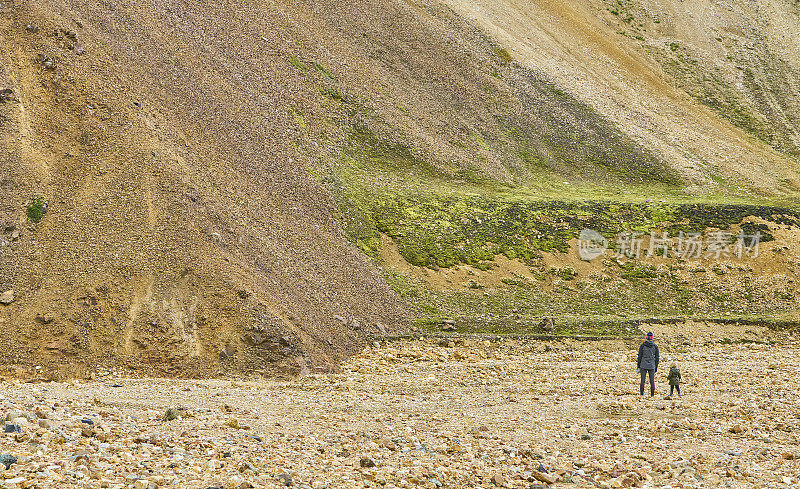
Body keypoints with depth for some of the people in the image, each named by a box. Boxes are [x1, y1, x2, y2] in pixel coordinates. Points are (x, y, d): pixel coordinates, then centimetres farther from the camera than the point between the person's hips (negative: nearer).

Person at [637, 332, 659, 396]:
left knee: (642, 380, 5)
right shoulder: (655, 346, -1)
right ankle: (652, 394, 4)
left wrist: (638, 366, 4)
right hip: (652, 366, 1)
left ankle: (641, 393, 4)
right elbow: (657, 358, 3)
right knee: (652, 380, 6)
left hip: (643, 365, -1)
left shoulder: (642, 345, -4)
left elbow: (639, 356, -3)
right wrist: (656, 367, 12)